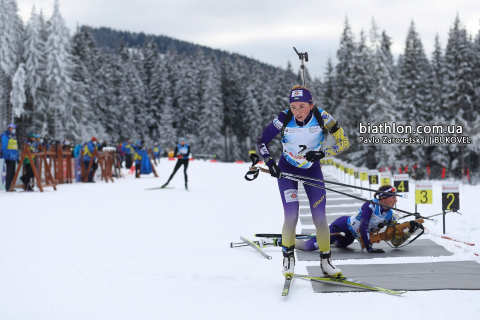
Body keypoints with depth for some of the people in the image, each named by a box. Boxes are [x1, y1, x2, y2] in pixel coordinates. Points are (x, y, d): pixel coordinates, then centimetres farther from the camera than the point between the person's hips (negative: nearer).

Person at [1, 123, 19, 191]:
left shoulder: (14, 136, 19)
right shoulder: (5, 136, -6)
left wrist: (17, 157, 17)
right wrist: (6, 157, -18)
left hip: (13, 158, 8)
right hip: (9, 158, -8)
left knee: (13, 172, 8)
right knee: (9, 172, -9)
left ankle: (11, 187, 13)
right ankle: (8, 187, -6)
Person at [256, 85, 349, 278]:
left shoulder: (322, 117, -22)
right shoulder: (284, 119, -23)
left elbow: (343, 143, -16)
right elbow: (261, 141, -11)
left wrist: (321, 153, -30)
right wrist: (269, 163, -25)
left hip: (312, 170, 1)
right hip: (287, 169, -1)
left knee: (319, 216, -5)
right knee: (291, 216, -14)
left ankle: (326, 261, 10)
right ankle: (288, 257, 7)